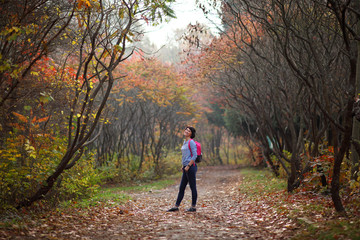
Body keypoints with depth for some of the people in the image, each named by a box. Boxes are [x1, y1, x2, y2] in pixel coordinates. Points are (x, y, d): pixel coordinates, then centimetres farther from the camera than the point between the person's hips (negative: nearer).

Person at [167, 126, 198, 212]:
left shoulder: (191, 142, -10)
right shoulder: (185, 142, 17)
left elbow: (194, 155, -15)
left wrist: (188, 166, -17)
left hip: (191, 167, -9)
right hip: (186, 168, 9)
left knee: (193, 187, -1)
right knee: (181, 188, 10)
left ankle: (193, 207, 7)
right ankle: (176, 206, 14)